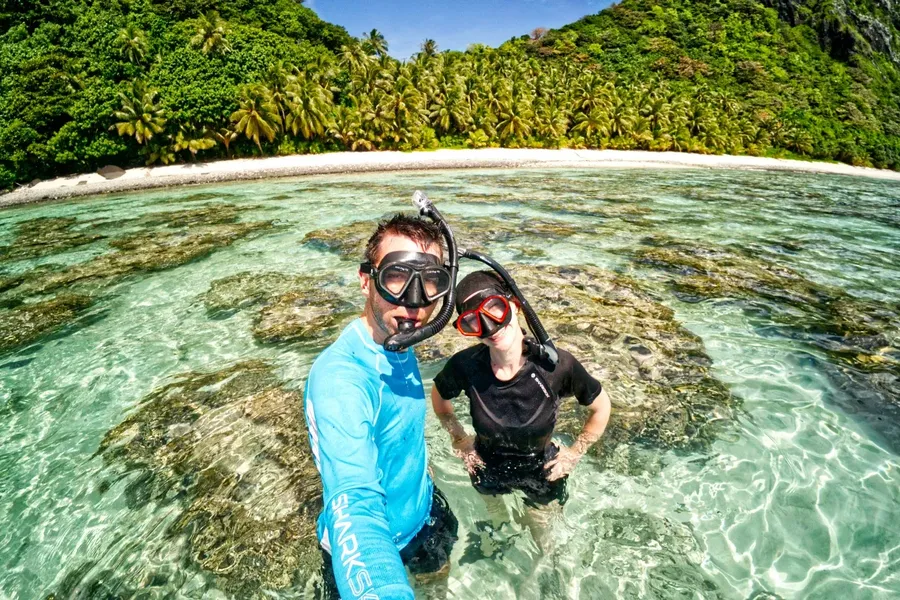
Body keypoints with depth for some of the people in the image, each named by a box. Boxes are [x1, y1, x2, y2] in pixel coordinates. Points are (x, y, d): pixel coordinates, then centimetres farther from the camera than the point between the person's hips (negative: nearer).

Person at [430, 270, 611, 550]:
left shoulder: (555, 365, -33)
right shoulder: (465, 365, -30)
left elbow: (601, 407, -13)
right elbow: (439, 396, -5)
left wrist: (575, 452, -10)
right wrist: (459, 439, -3)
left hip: (541, 472, -1)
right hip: (487, 468, 1)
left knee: (539, 527, 29)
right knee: (495, 521, 32)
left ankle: (543, 559, 63)